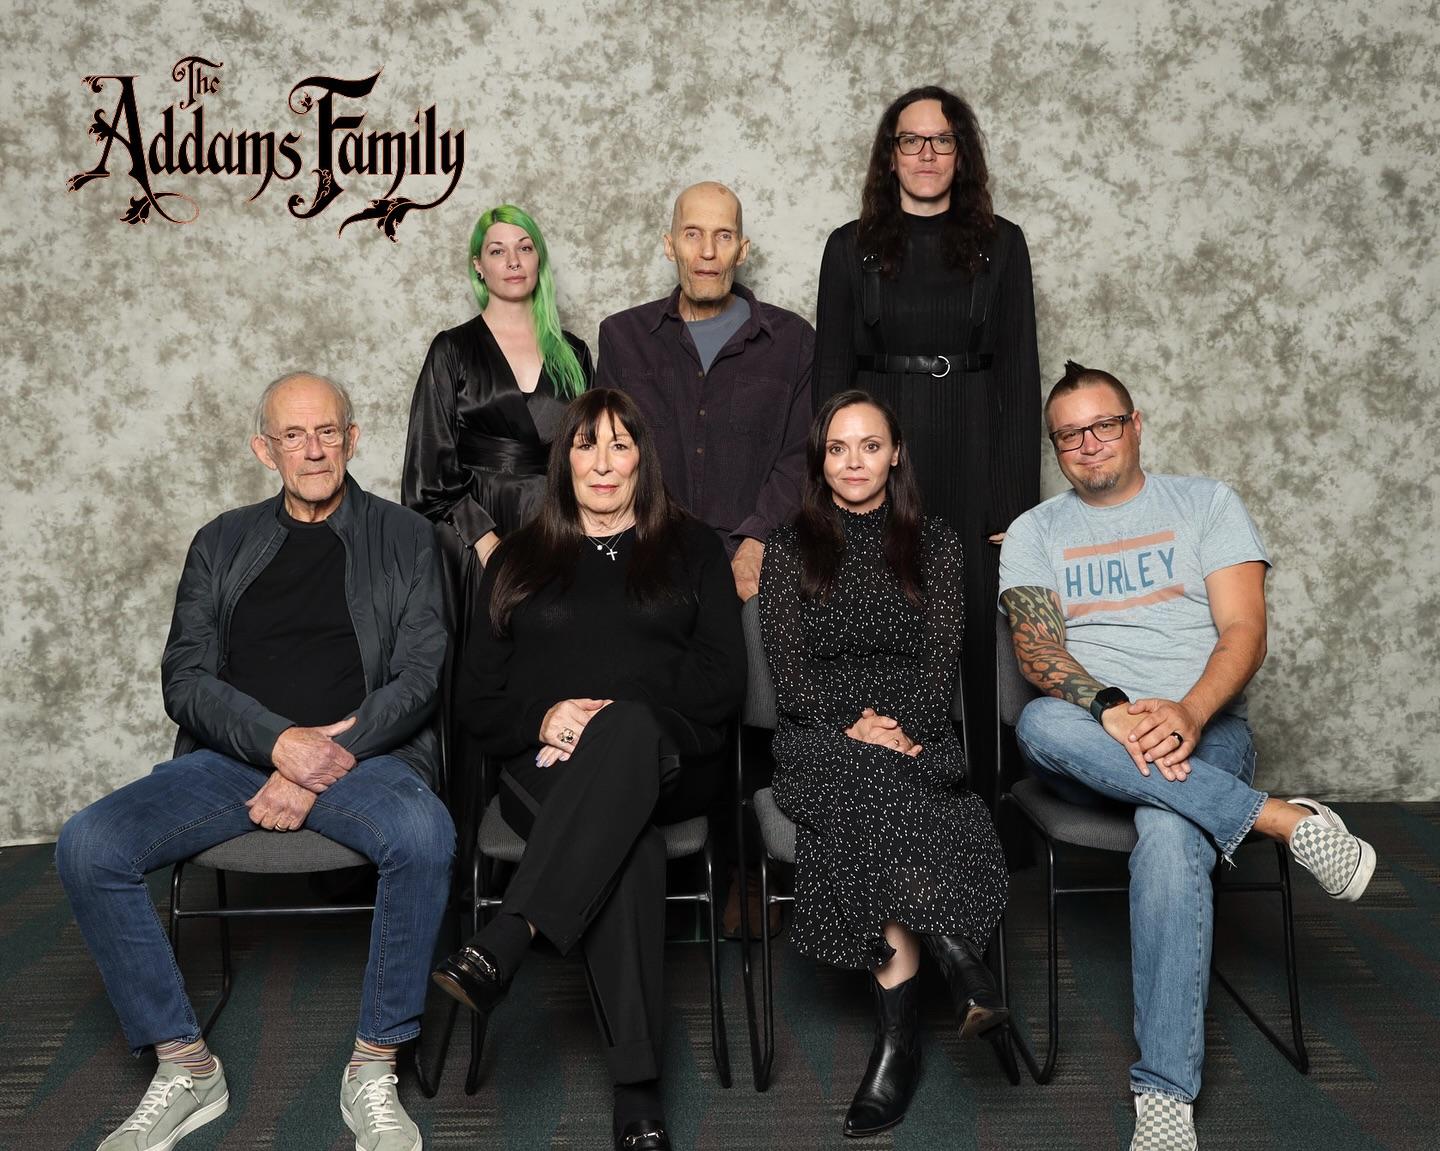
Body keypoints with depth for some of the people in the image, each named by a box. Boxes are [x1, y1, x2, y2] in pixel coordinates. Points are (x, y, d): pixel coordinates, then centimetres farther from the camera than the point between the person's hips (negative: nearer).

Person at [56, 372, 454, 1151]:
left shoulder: (403, 539, 10)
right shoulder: (223, 544, 16)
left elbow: (420, 676, 0)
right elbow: (185, 679, 6)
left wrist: (328, 762, -15)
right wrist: (281, 742, -14)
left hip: (361, 756, -2)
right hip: (235, 757, 3)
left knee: (423, 833, -36)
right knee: (89, 845, -21)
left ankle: (373, 1070, -18)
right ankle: (185, 1069, -7)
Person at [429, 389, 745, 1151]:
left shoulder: (690, 547, 19)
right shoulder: (520, 558, 22)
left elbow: (722, 679, 6)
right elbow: (478, 696, 14)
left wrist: (615, 717, -9)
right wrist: (542, 719, -10)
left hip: (665, 757, 0)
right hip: (547, 766, 1)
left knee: (627, 729, -41)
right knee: (628, 847, -37)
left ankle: (500, 948, -51)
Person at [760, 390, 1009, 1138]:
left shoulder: (934, 545, 15)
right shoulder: (789, 550, 13)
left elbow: (941, 664, 5)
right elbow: (787, 672, 3)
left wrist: (901, 730, -14)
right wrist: (852, 727, -14)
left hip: (915, 733, 0)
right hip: (818, 737, 0)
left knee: (866, 821, -33)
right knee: (871, 786, -36)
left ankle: (897, 1039, -32)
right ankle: (951, 952, -34)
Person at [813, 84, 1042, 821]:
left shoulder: (1000, 246, 5)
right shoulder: (851, 248, 7)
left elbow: (1019, 377, 3)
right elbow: (830, 376, 6)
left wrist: (1018, 502, -5)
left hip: (971, 465, 0)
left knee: (969, 638, 2)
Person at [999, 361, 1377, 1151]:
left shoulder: (1207, 505, 11)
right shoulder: (1034, 534, 13)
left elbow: (1244, 632, -1)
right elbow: (1036, 649, -3)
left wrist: (1187, 714, -23)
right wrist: (1113, 712, -24)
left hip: (1201, 731, -2)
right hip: (1091, 742, 2)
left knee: (1168, 840, -36)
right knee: (1040, 723, -36)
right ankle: (1285, 820, -30)